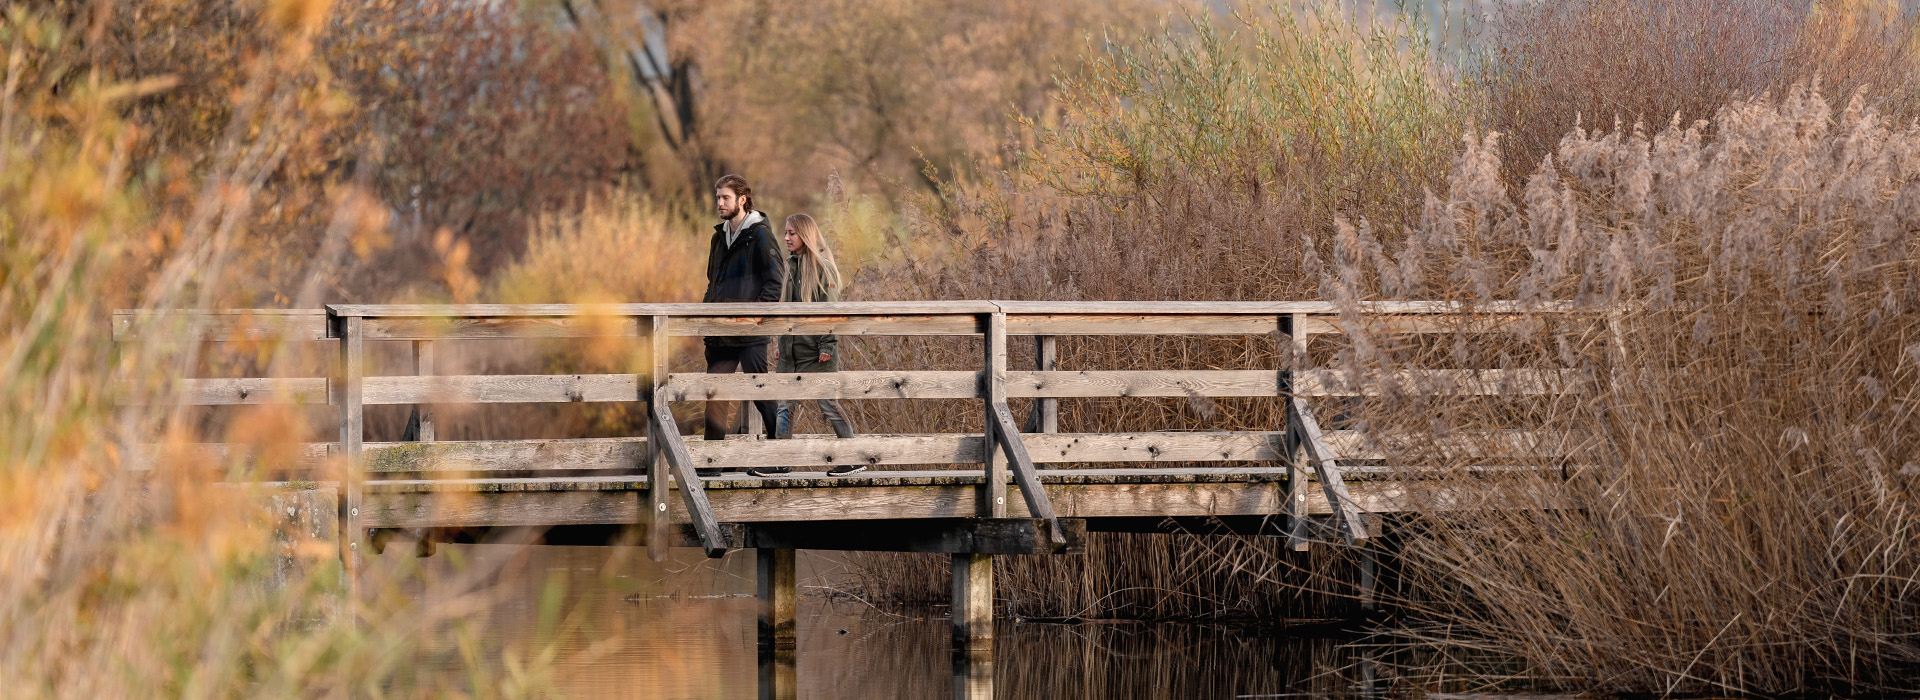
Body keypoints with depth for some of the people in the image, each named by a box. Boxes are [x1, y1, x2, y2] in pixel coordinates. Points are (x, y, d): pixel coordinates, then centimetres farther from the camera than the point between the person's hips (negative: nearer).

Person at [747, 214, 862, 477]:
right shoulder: (793, 266, 15)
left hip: (815, 351, -8)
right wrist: (781, 344, 19)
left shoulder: (822, 267, -9)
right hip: (792, 350, 8)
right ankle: (781, 462, 10)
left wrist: (827, 346, -18)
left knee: (828, 403, -5)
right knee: (786, 405, 7)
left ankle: (854, 460, 2)